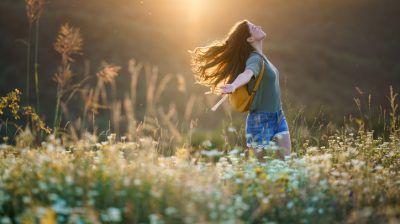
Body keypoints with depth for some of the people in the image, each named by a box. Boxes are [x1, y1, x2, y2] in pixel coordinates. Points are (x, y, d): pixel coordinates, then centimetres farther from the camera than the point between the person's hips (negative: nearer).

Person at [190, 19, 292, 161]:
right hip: (261, 120, -8)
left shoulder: (261, 57, 8)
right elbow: (246, 74, -42)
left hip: (278, 116, 8)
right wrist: (233, 85, -61)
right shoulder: (255, 58, -19)